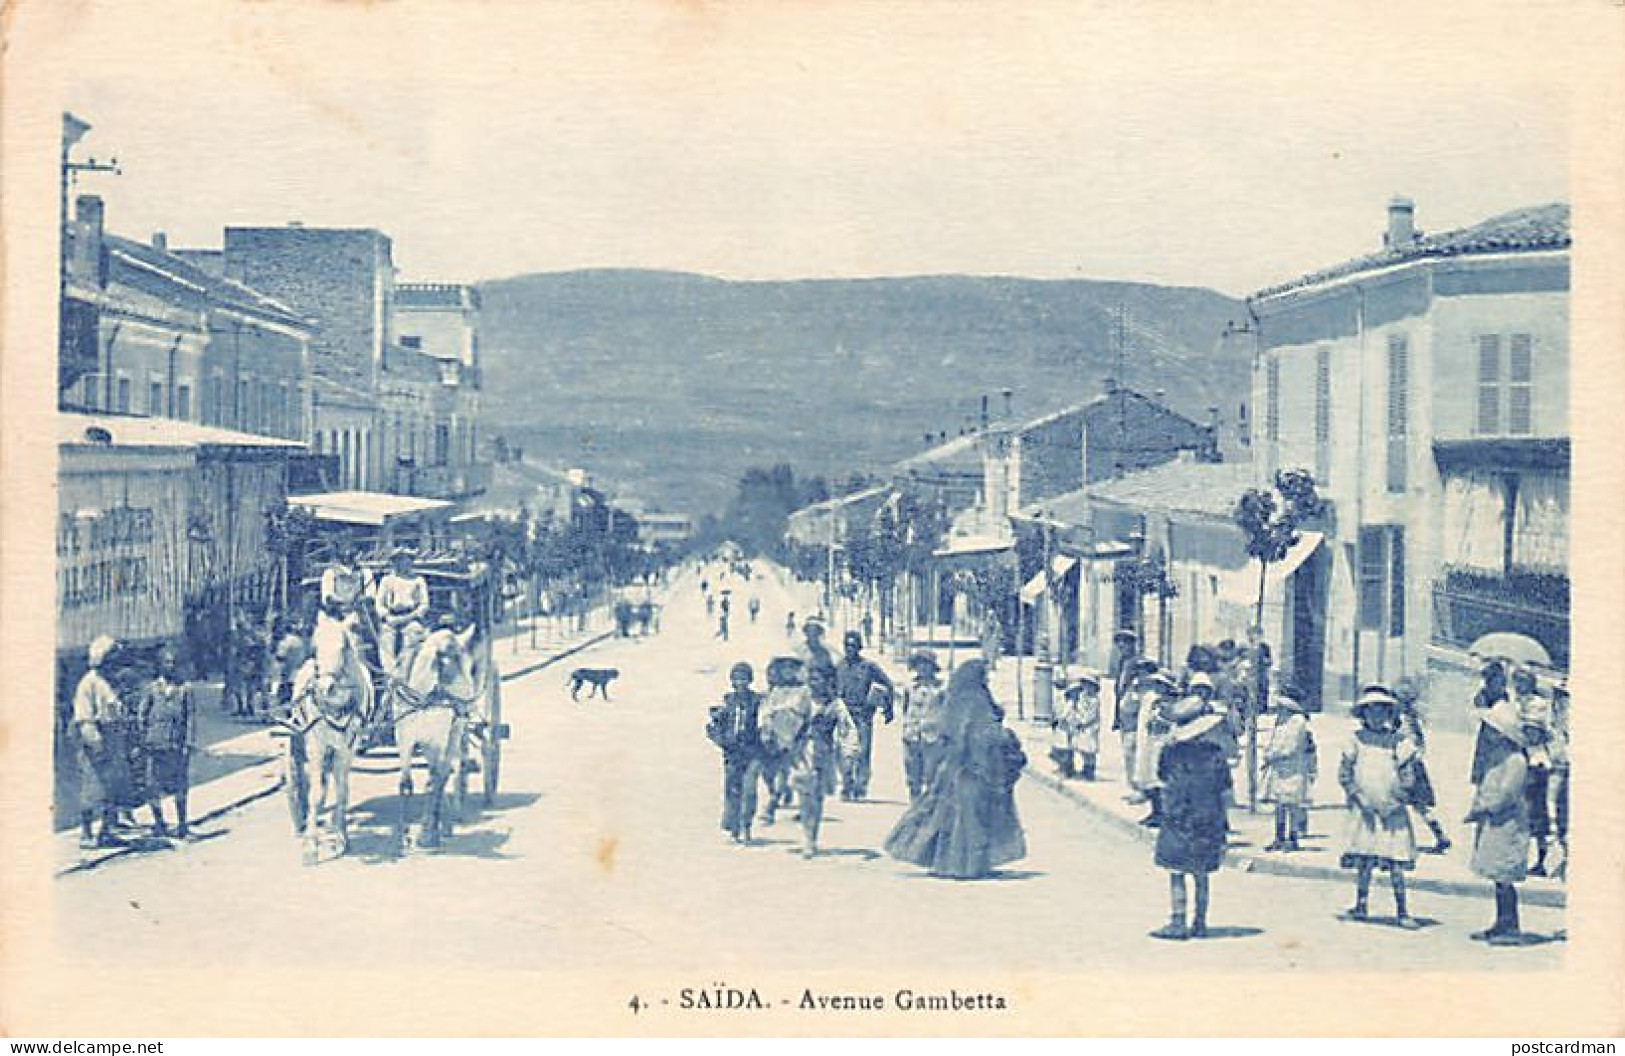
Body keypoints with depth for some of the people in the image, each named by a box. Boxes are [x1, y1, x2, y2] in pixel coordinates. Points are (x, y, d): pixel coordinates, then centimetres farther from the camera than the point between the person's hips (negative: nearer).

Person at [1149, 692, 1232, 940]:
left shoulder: (1170, 752, -11)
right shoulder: (1215, 752, -5)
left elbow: (1163, 780, 6)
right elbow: (1226, 791, 0)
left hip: (1178, 820, -3)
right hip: (1209, 821, 3)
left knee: (1176, 874, 3)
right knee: (1201, 875, 12)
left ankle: (1177, 923, -1)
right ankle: (1200, 923, 15)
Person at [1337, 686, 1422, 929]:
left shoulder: (1398, 741, 1)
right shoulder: (1357, 739, 4)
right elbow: (1344, 774, 3)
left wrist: (1393, 803, -9)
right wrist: (1360, 799, -8)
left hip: (1391, 810, -1)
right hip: (1364, 809, 1)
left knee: (1395, 863, -3)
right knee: (1363, 859, 4)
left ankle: (1401, 911, 2)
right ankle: (1361, 906, 16)